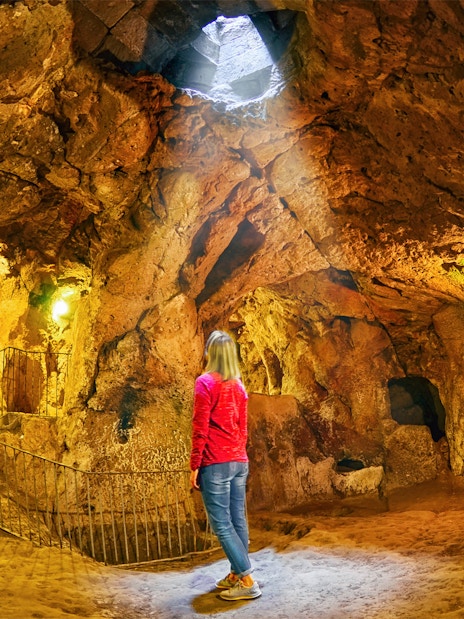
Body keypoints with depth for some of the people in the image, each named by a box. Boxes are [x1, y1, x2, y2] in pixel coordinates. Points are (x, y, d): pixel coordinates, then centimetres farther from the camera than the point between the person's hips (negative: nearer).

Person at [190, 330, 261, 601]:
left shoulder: (205, 382, -9)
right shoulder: (239, 385, 11)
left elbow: (200, 428, -12)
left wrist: (194, 466, -7)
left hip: (215, 464, -7)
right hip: (239, 462, 7)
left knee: (222, 523, -4)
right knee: (238, 520, 10)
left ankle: (247, 580, -5)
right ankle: (236, 573, 17)